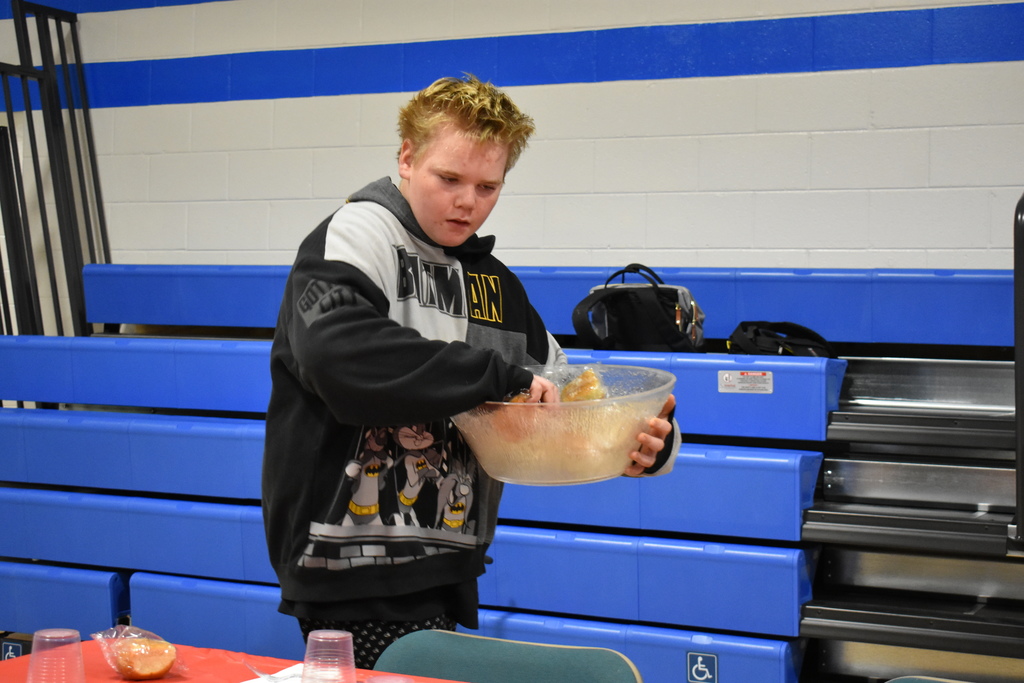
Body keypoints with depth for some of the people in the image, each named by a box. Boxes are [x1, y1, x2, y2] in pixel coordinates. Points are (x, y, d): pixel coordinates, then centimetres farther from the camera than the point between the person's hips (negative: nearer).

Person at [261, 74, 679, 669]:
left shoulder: (494, 283, 14)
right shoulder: (357, 235, -6)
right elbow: (338, 352, -27)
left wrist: (638, 446, -2)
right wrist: (501, 375, -24)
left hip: (446, 570, 7)